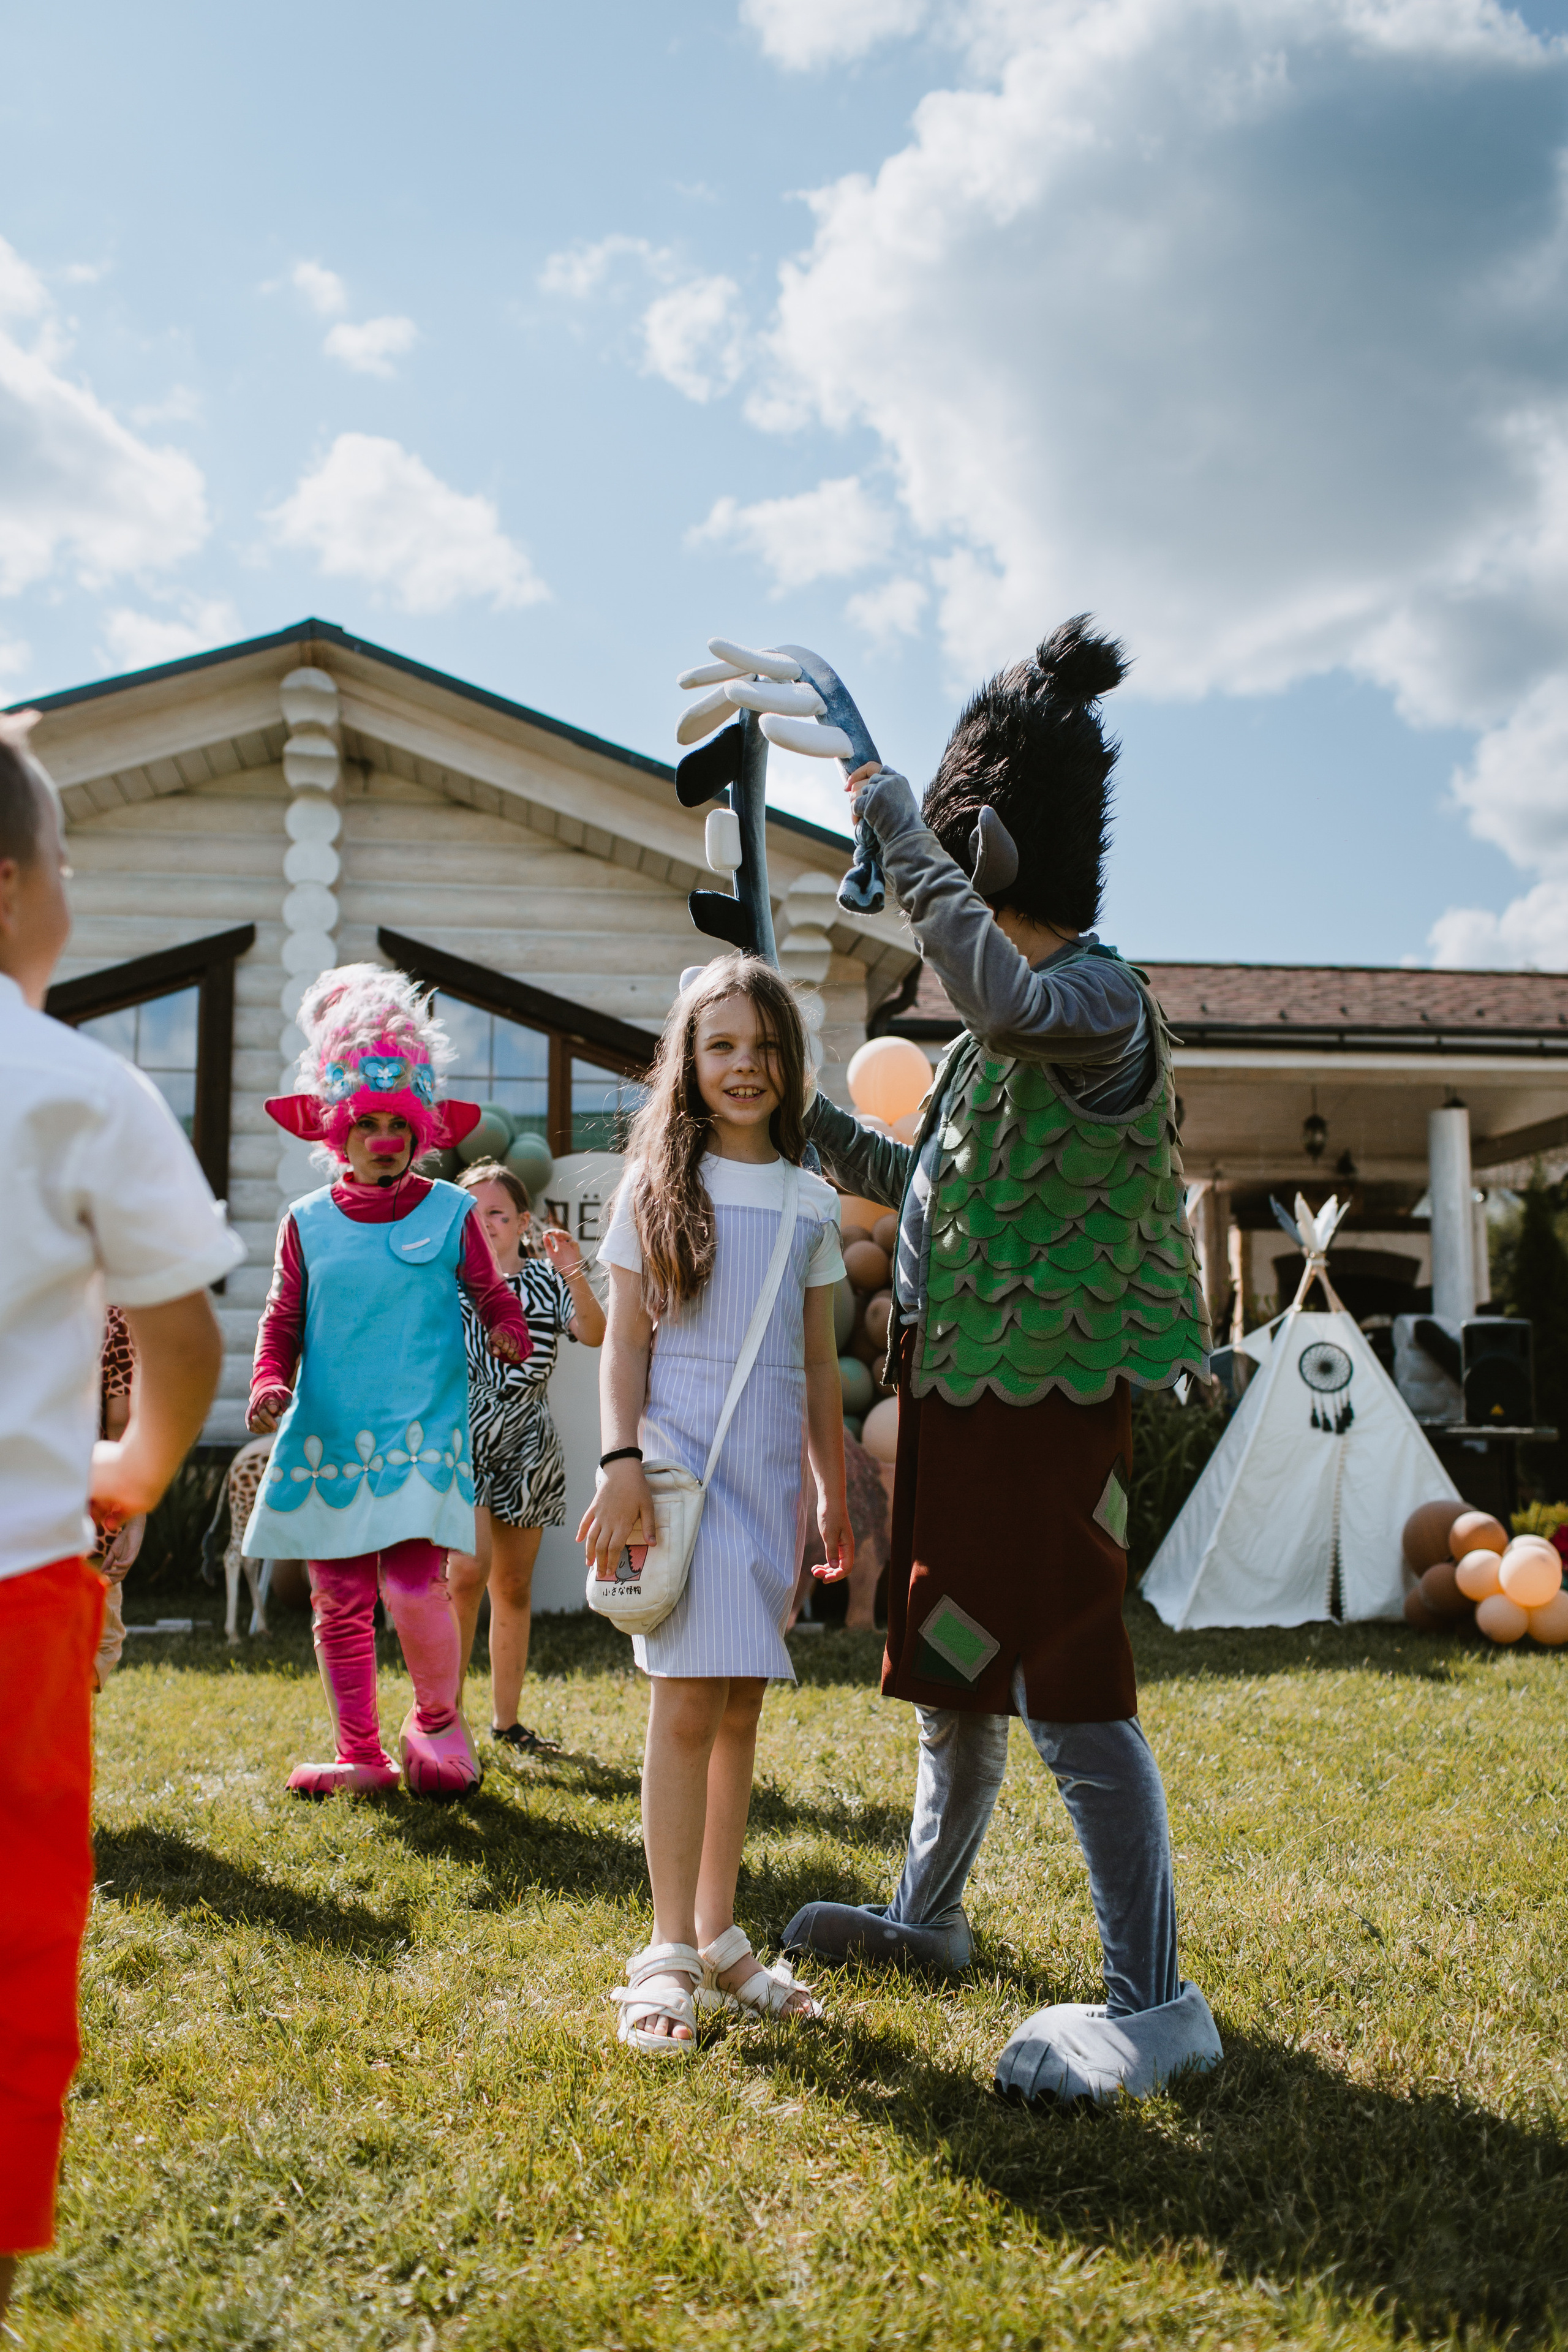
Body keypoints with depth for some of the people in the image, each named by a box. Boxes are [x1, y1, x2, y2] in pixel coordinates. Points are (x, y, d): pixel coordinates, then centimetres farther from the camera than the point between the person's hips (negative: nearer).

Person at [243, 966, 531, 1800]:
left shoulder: (451, 1213, 3)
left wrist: (511, 1334, -16)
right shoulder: (308, 1222, 7)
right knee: (340, 1600, 6)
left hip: (421, 1433, -2)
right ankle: (360, 1754, 22)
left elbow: (491, 1295, 6)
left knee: (414, 1584, -14)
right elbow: (282, 1320, 11)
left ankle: (438, 1717, 15)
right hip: (326, 1435, 3)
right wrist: (268, 1382, -6)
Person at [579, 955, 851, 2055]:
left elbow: (819, 1363, 15)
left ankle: (719, 1938, 18)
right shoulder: (656, 1185, 3)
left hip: (772, 1469, 4)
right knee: (687, 1703, -9)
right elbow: (626, 1343, 0)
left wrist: (835, 1493, 14)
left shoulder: (811, 1201, 11)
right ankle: (669, 1954, 0)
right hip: (681, 1456, -3)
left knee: (740, 1708, 8)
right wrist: (621, 1462, -12)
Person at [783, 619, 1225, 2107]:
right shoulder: (1002, 1029, 16)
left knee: (1066, 1687, -9)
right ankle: (926, 1915, 36)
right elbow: (921, 1182, 26)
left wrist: (894, 827, -29)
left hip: (1045, 1400, -10)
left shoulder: (1097, 1000, -14)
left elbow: (1004, 999, -39)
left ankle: (1151, 2001, -1)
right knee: (947, 1673, 20)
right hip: (958, 1393, 10)